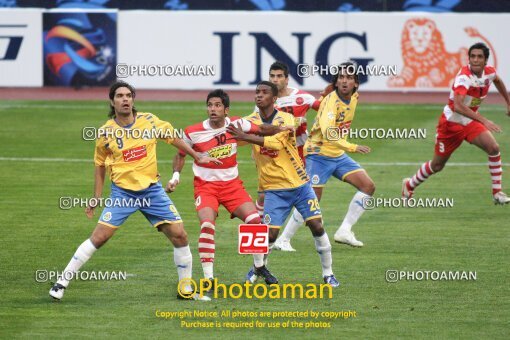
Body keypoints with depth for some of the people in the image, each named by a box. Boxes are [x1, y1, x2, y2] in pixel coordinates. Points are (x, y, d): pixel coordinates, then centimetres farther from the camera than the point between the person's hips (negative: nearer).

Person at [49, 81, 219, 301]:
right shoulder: (106, 132, -4)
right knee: (99, 237, -12)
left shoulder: (149, 121, -2)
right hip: (122, 193, -2)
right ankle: (62, 282, -2)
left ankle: (186, 290, 12)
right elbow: (100, 164, 9)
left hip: (152, 190, 2)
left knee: (180, 235, -3)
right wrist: (96, 198, 8)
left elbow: (173, 138, 15)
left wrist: (197, 157, 16)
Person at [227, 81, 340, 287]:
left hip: (299, 184, -1)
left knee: (317, 226, -6)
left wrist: (246, 137, -35)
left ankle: (328, 273, 8)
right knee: (270, 234, -9)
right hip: (274, 190, 1)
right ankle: (258, 269, 17)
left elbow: (276, 142, -27)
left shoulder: (286, 119, -10)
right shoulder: (250, 121, 0)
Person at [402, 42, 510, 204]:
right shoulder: (464, 77, -31)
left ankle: (497, 192, -9)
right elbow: (458, 106, -44)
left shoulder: (489, 72, -8)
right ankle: (409, 185, 35)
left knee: (493, 148, -18)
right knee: (437, 165, 8)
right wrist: (484, 121, -48)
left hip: (470, 121, 5)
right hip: (451, 122, -5)